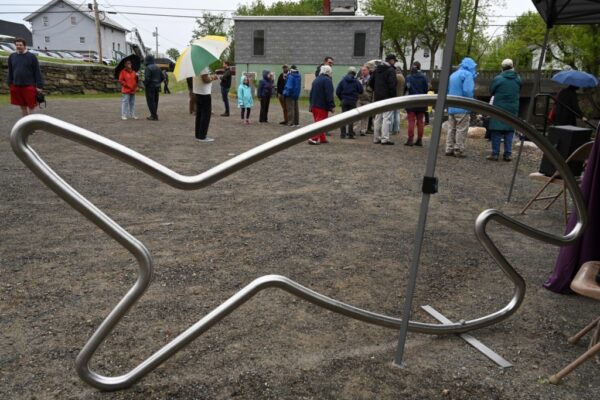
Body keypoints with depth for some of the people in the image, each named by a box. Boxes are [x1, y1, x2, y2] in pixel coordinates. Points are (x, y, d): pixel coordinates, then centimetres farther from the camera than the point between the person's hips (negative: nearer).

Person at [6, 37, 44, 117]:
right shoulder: (12, 56, 8)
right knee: (22, 106, 13)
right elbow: (10, 72, 15)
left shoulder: (32, 57, -4)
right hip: (16, 86, 4)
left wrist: (39, 86, -10)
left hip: (29, 86, -4)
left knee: (31, 107, 0)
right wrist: (9, 84, 11)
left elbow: (37, 72, -5)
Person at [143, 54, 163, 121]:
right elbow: (162, 77, 13)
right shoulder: (157, 67, 10)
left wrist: (145, 84, -6)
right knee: (155, 101, 13)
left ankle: (154, 116, -6)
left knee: (150, 101, -3)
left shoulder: (148, 68, -15)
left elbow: (147, 78, -22)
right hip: (157, 87, 8)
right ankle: (154, 115, 20)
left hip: (150, 87, -8)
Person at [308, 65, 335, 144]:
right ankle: (314, 138, -14)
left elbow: (311, 94, 20)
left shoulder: (316, 80, 16)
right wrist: (332, 106, -15)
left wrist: (312, 104, 24)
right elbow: (329, 95, -17)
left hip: (314, 105, 9)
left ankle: (322, 138, 19)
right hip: (322, 106, -8)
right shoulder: (327, 80, -11)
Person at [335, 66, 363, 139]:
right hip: (353, 101, -1)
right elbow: (361, 91, 1)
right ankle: (350, 134, 3)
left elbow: (337, 91, -2)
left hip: (344, 101, 1)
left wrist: (341, 99, 11)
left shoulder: (343, 80, -1)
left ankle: (343, 134, 5)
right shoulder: (356, 81, -5)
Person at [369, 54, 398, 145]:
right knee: (386, 118, -5)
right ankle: (385, 138, -8)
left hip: (377, 97, 7)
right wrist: (393, 96, -13)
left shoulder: (377, 69, 12)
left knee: (378, 118, 13)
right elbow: (392, 85, -19)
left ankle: (376, 138, 17)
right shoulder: (391, 70, -11)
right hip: (387, 97, -7)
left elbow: (370, 82, 14)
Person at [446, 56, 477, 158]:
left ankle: (449, 149, 12)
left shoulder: (453, 74, 17)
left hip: (451, 107, 8)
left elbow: (447, 90, 21)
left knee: (451, 128, 11)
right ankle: (459, 150, -2)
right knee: (461, 130, -3)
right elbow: (468, 91, -18)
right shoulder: (468, 74, -9)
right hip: (462, 108, -8)